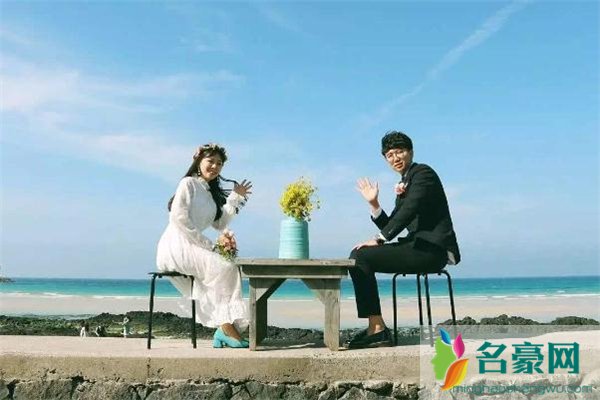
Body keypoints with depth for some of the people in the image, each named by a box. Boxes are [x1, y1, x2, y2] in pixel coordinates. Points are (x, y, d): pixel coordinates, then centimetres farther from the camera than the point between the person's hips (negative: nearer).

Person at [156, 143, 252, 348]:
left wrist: (235, 197, 9)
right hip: (176, 245, -8)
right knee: (225, 268, -22)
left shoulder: (212, 192, 21)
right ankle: (227, 328, -20)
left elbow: (220, 224, 11)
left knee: (231, 268, -12)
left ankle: (224, 330, -19)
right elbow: (178, 218, -14)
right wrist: (206, 243, -15)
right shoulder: (189, 183, -2)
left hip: (192, 247, 8)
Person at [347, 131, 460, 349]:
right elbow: (390, 226, 19)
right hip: (419, 247, 9)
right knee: (358, 255, 5)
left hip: (430, 249, -9)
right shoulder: (404, 184, 23)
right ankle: (374, 328, 2)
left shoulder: (423, 172, -4)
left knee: (360, 257, -18)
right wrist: (373, 204, 6)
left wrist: (378, 239, -17)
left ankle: (378, 329, -15)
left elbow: (409, 211, -18)